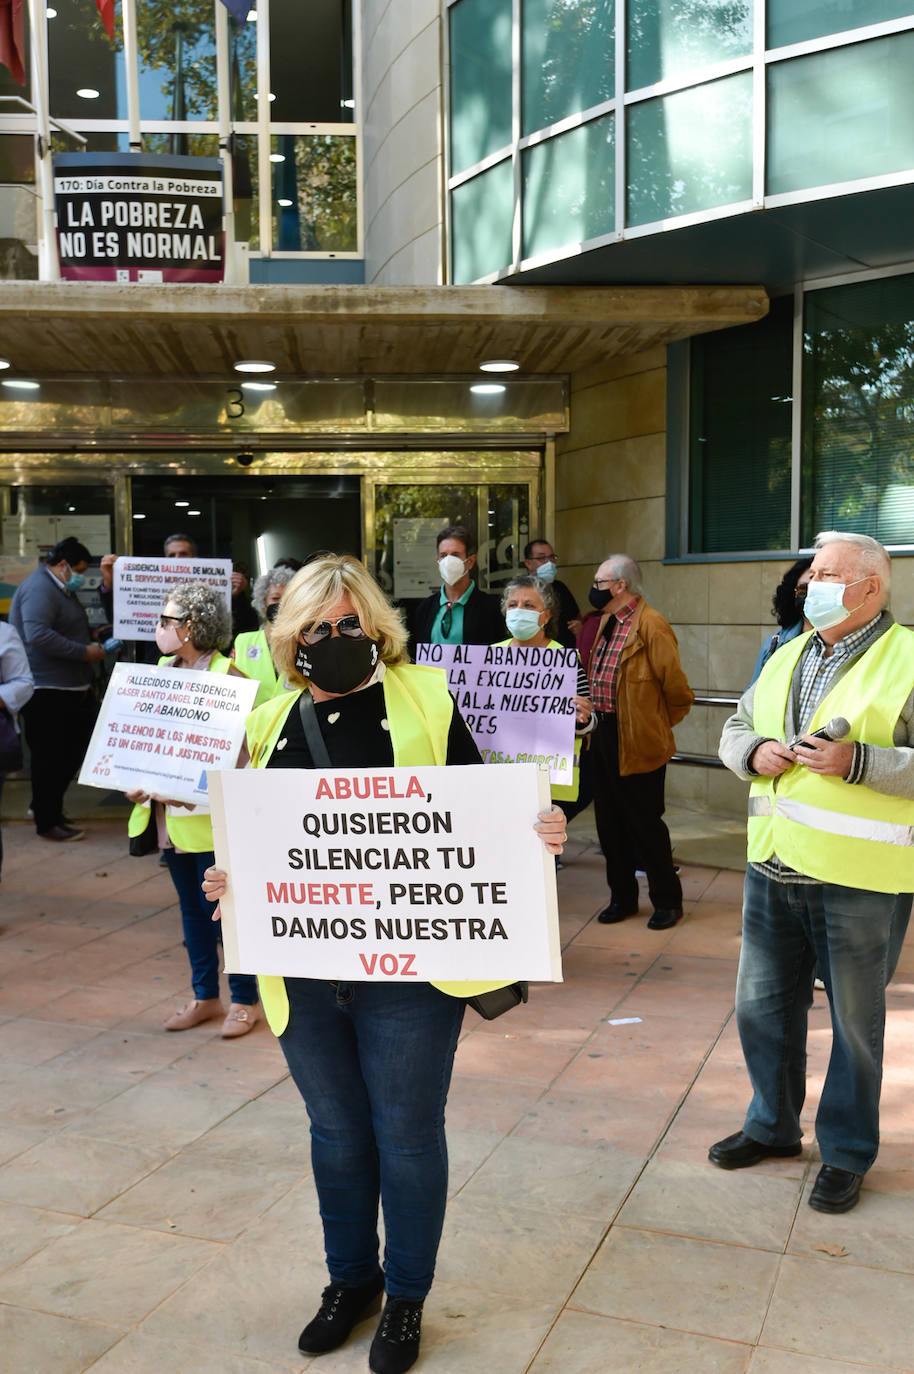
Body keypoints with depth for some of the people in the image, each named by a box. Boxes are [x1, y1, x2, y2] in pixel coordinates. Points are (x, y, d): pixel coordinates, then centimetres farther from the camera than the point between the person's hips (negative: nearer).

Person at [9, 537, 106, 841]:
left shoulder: (60, 588, 20)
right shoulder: (39, 588, -15)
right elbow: (38, 635, -28)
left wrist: (91, 641, 14)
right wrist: (84, 652, -23)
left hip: (70, 688, 11)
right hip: (47, 692, -11)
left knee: (75, 747, 14)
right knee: (50, 756, -2)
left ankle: (45, 806, 28)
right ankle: (47, 822, 9)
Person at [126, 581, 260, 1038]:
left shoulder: (226, 676, -16)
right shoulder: (164, 670, 7)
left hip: (211, 817, -7)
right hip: (170, 813, 7)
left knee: (220, 908, 3)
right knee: (191, 908, 17)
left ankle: (244, 1000, 20)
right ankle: (205, 996, 31)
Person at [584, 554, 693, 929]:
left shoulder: (651, 625, -16)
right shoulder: (606, 622, 12)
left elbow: (677, 687, -15)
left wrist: (661, 726, -1)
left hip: (638, 743, -8)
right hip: (603, 736, 8)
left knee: (644, 823, 2)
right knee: (609, 821, 14)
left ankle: (667, 901, 18)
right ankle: (622, 896, 27)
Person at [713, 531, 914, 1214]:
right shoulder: (788, 657, 13)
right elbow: (735, 729, 20)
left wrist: (857, 762, -24)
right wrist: (755, 753, -2)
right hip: (774, 868, 6)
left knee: (856, 1021, 9)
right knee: (762, 1005, 16)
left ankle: (847, 1153, 28)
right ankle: (772, 1125, 37)